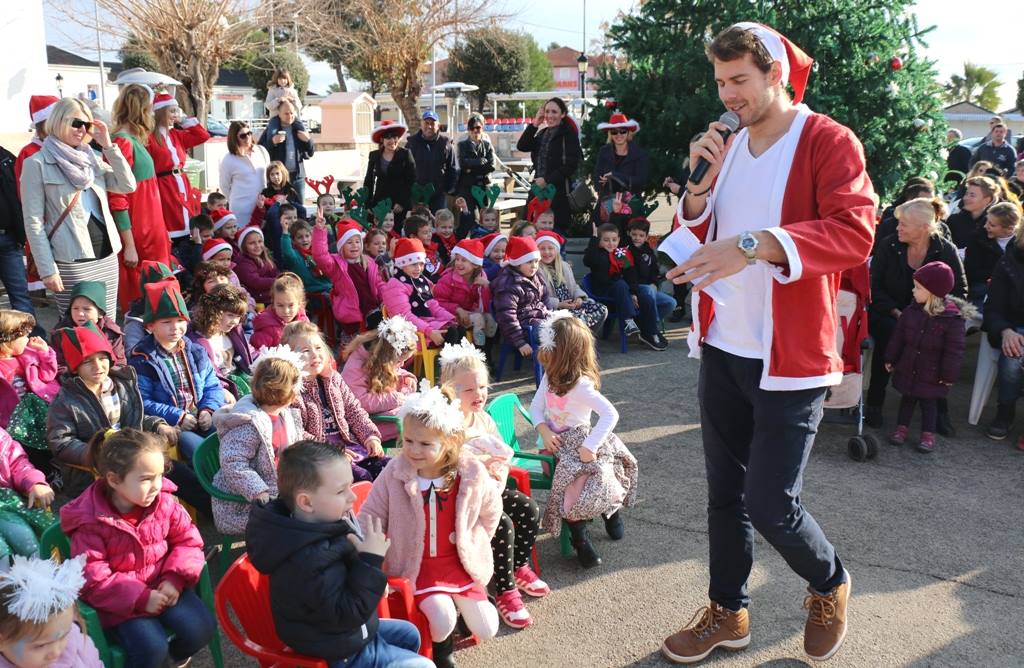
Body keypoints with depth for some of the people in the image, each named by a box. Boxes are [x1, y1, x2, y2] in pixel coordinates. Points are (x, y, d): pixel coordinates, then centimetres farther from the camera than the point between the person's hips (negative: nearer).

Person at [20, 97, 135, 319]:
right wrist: (47, 270, -12)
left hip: (107, 256, 6)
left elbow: (128, 185, 2)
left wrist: (108, 146, -2)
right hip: (70, 262, -5)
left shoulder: (91, 158, 15)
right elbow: (33, 222, -7)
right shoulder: (37, 164, -3)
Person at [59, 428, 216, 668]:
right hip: (120, 600, -4)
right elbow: (93, 579, -16)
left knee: (201, 628, -14)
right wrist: (141, 598, -22)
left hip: (162, 586, 4)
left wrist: (175, 579, -15)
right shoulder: (90, 523, -17)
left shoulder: (164, 503, -7)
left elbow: (188, 539, 1)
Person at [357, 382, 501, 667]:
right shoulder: (395, 473, -18)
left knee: (485, 631, 0)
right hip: (417, 565, -2)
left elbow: (491, 510, 4)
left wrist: (474, 543, 5)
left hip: (460, 561, 2)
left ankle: (461, 603, 34)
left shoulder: (471, 472, -16)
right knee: (442, 619, -24)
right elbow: (370, 517, -8)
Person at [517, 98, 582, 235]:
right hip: (539, 188, 7)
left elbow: (571, 165, -12)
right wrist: (534, 125, -1)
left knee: (557, 229, -9)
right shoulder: (542, 133, 18)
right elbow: (521, 146, 6)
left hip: (559, 191, -6)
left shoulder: (569, 134, -4)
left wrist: (547, 180, -13)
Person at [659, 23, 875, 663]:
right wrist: (702, 179, -7)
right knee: (726, 491, 14)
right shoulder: (728, 147, 11)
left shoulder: (828, 141, -8)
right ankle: (728, 613, 32)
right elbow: (691, 241, 10)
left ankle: (830, 585, 29)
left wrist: (754, 244, -35)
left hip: (790, 357, -6)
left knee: (770, 504, -3)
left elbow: (855, 233, -23)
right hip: (722, 349, 6)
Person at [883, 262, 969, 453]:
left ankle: (928, 435, 21)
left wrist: (949, 375, -12)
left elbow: (954, 349, -14)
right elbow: (898, 337, 6)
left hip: (932, 374, -4)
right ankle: (902, 428, 28)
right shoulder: (911, 311, -4)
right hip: (907, 369, 4)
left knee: (928, 402, 9)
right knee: (907, 398, 16)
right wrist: (891, 359, 8)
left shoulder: (952, 318, -18)